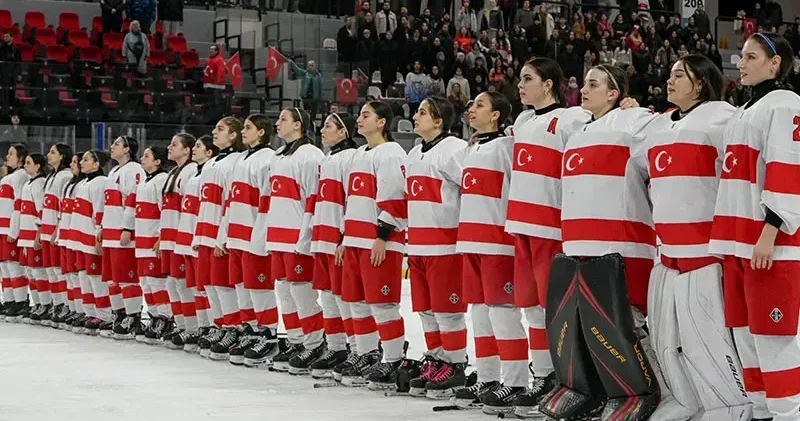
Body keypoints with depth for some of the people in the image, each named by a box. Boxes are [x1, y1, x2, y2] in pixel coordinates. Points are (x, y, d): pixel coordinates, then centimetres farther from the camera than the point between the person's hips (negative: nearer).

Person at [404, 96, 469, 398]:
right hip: (418, 245, 9)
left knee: (447, 307, -4)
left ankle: (455, 367, 3)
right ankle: (435, 362, 21)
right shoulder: (414, 155, 18)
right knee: (426, 309, 12)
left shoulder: (454, 149, -12)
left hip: (445, 245, -9)